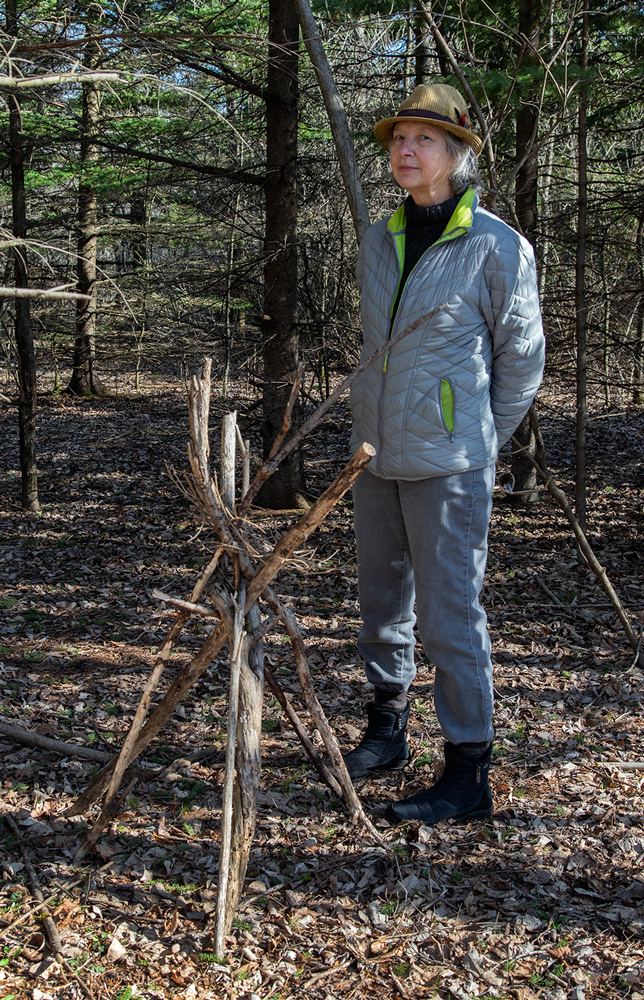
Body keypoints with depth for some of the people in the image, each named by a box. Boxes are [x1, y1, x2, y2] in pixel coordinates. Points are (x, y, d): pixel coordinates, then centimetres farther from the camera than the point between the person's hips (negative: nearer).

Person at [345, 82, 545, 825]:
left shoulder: (496, 247, -8)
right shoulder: (379, 241, 10)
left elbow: (521, 359, -1)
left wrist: (477, 443, 3)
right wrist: (381, 423, 17)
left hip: (447, 461, -6)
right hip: (375, 454, 7)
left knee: (449, 610, -5)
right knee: (381, 597, 16)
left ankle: (470, 773, 6)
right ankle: (386, 729, 33)